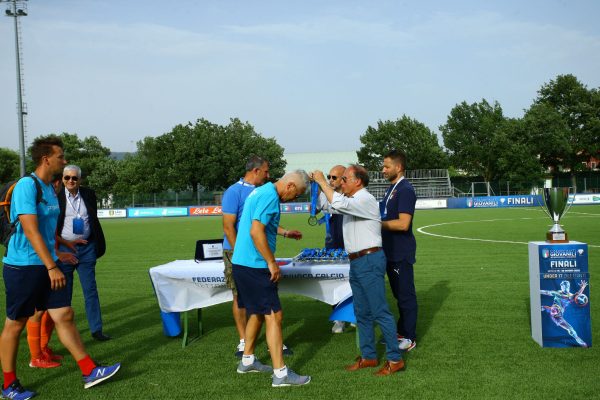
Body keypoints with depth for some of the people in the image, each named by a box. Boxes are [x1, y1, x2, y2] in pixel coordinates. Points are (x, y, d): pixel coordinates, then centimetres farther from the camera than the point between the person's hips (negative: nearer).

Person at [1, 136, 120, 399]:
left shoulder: (49, 189, 11)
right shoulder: (27, 186, -17)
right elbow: (31, 231, -23)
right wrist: (52, 267, -25)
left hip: (45, 266, 8)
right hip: (22, 266, -8)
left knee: (64, 316, 6)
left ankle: (90, 372, 10)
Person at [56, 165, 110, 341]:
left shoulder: (89, 194, 5)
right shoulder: (56, 196, -4)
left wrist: (97, 245, 9)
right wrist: (66, 242, -7)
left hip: (87, 248, 2)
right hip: (64, 249, -2)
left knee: (91, 290, 3)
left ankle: (96, 329, 9)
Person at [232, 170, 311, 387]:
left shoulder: (260, 191, 14)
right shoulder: (270, 196, -17)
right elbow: (256, 232, -24)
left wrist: (282, 231, 32)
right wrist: (272, 263, -18)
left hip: (243, 262, 10)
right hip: (254, 265, -10)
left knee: (258, 312, 21)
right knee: (273, 316, -7)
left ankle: (247, 360, 32)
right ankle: (280, 374, -5)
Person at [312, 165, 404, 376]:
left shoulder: (365, 199, -13)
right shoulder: (353, 201, 17)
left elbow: (338, 203, -28)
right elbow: (333, 205, 25)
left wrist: (322, 181, -16)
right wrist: (318, 186, 11)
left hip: (369, 261, -10)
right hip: (356, 262, 10)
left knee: (380, 312, -7)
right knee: (362, 313, 14)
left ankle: (395, 359, -1)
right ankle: (368, 356, 22)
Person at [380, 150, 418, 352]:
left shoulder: (405, 190, -17)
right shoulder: (392, 188, 13)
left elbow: (403, 223, -25)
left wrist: (379, 223, -16)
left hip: (401, 253, -10)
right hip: (391, 251, 10)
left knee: (406, 294, -1)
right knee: (398, 293, 17)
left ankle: (409, 338, 8)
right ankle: (402, 331, 28)